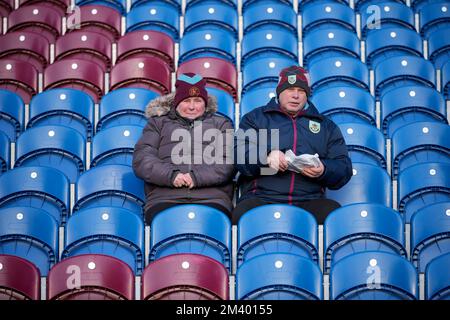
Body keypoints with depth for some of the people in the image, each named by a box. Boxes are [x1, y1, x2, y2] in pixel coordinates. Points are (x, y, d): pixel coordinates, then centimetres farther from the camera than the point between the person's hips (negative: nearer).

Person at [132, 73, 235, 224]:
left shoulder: (221, 124, 26)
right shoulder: (158, 123, 28)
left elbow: (229, 160, 9)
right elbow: (142, 158, 12)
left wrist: (197, 177, -8)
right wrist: (170, 175, -7)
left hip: (211, 196, 0)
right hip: (164, 196, 0)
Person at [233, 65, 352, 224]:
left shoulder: (327, 126, 25)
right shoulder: (256, 118, 19)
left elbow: (344, 169, 17)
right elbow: (239, 153, 4)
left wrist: (323, 171, -6)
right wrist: (266, 157, -17)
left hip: (310, 200, 3)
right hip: (261, 198, -2)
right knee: (243, 217, -38)